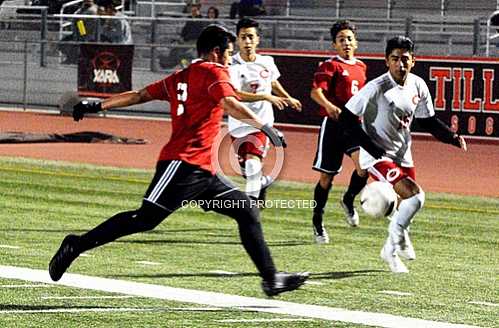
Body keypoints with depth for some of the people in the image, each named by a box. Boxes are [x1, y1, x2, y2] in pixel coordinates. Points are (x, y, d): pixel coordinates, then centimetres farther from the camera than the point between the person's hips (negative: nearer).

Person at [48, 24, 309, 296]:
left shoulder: (181, 77, 22)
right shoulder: (212, 72, -3)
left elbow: (139, 95, 19)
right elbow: (230, 104, -21)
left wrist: (98, 106, 22)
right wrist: (265, 127, -25)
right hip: (183, 164, -10)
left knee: (247, 212, 7)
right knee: (145, 218, -12)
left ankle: (271, 279, 5)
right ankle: (77, 245, -6)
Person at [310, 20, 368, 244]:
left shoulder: (360, 67, 14)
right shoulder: (330, 66, -6)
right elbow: (315, 91, -20)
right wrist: (328, 105, -38)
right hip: (334, 124, -4)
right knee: (327, 176, 2)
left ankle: (348, 201, 8)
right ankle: (317, 221, 18)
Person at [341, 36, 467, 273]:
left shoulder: (418, 86, 0)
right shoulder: (377, 88, -20)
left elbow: (428, 121, 12)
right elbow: (347, 117, -18)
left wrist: (452, 137, -4)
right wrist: (373, 149, -21)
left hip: (403, 155, 7)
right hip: (377, 156, -7)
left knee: (406, 205, 13)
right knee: (415, 195, -22)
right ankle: (391, 249, -5)